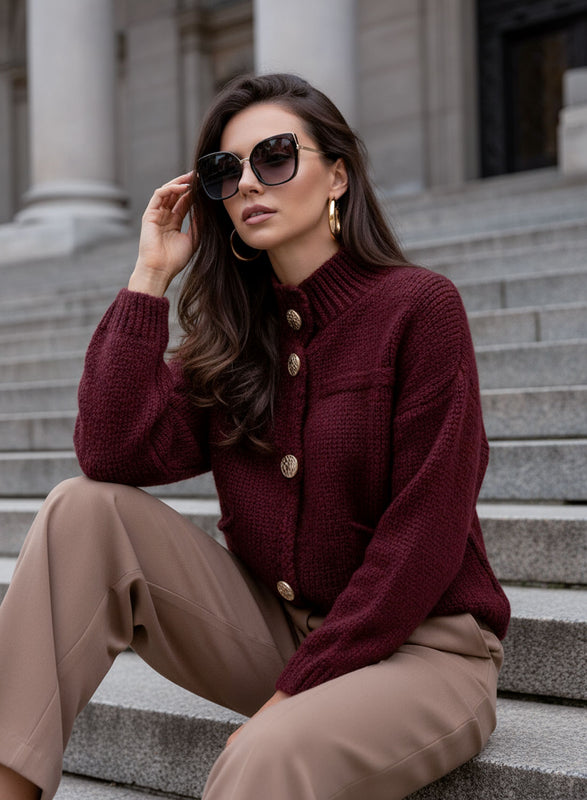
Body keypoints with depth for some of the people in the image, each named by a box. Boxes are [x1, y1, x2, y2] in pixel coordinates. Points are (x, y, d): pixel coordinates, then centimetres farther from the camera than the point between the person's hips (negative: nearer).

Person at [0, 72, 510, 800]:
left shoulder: (418, 306, -10)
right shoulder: (231, 336, 7)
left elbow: (422, 536, -14)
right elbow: (113, 454, -9)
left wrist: (297, 688, -16)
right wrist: (151, 276, -5)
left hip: (416, 649, -5)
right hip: (274, 628, 6)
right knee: (85, 507, -13)